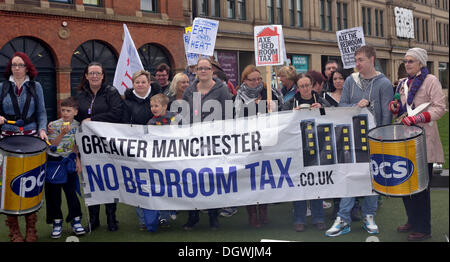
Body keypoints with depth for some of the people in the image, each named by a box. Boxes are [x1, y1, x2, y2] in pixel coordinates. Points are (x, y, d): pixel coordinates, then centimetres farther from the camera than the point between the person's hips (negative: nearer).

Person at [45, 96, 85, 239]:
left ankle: (76, 220, 10)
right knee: (53, 192, 3)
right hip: (54, 161, -1)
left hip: (69, 161, 1)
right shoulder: (53, 125, -6)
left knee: (71, 190, 0)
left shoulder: (77, 126, 1)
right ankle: (57, 222, 12)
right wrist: (62, 133, -24)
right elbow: (53, 145, -12)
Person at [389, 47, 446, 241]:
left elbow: (440, 108, -11)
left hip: (423, 139, -7)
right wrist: (394, 107, 2)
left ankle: (423, 229, 5)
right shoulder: (402, 83, 17)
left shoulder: (431, 81, -3)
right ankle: (412, 220, 24)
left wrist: (417, 118, -21)